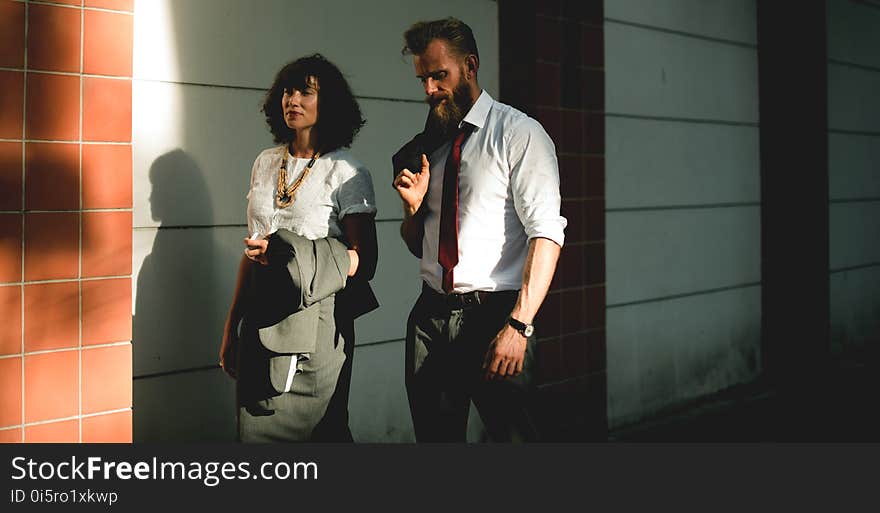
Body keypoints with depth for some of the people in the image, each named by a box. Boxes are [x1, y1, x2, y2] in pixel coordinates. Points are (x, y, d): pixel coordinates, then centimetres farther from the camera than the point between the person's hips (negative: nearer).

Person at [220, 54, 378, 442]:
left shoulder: (347, 173, -5)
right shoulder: (265, 164, 13)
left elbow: (364, 262, -9)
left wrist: (292, 257, -22)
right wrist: (231, 327, 16)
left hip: (315, 320, -5)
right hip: (260, 319, 5)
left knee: (317, 431, -1)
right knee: (256, 430, 5)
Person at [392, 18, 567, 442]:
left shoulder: (518, 133, -5)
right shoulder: (428, 145, 15)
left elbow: (546, 234, -15)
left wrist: (518, 325, -24)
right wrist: (413, 205, 1)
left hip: (493, 314, -6)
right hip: (431, 317, 6)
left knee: (512, 432, -6)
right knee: (435, 435, 9)